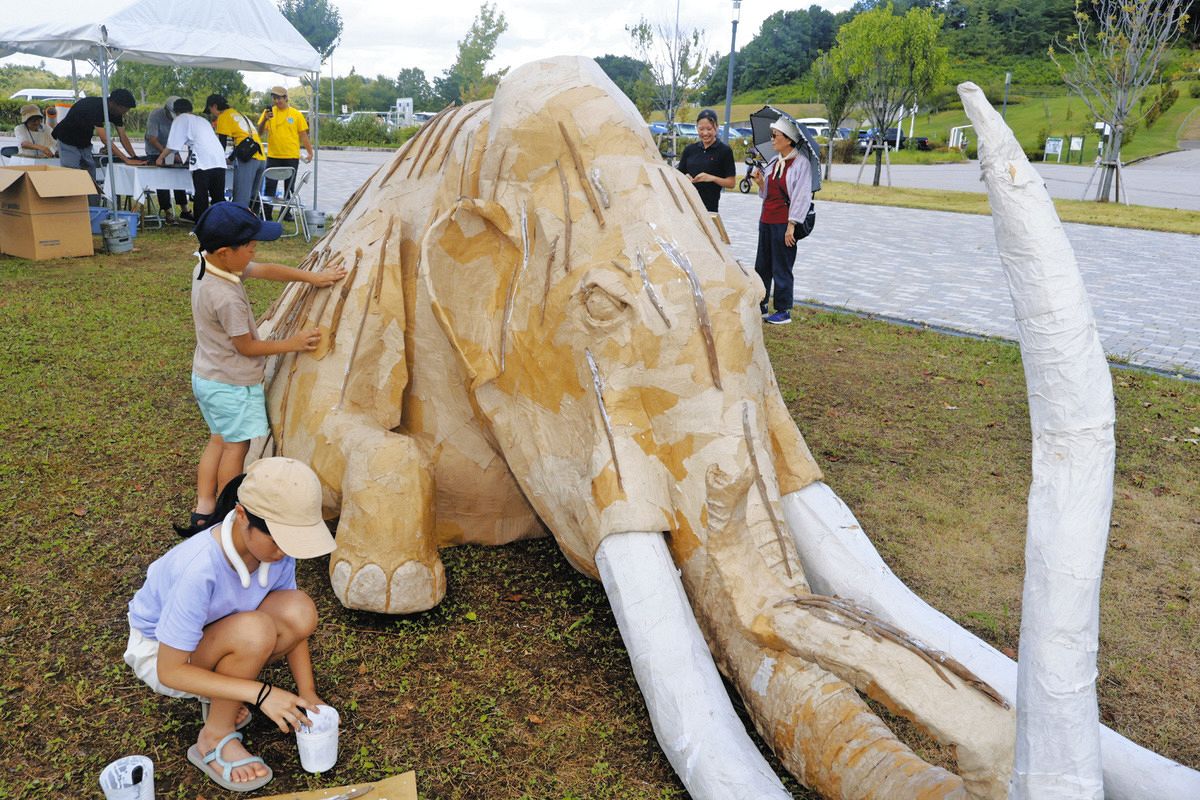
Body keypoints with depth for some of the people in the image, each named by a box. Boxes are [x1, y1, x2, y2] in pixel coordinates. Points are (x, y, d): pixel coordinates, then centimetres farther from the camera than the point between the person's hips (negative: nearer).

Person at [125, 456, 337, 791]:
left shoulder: (277, 547, -20)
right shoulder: (198, 568, -37)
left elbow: (291, 626, -4)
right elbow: (170, 672, -29)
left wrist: (308, 695, -12)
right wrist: (260, 693, -34)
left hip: (217, 633, 5)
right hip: (161, 653, -5)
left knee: (301, 610, -24)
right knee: (254, 630, -35)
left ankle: (221, 696, -1)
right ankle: (215, 739, -12)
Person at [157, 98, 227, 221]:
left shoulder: (181, 119, 11)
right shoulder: (202, 120, 31)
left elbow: (172, 145, 7)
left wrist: (161, 157, 20)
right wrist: (188, 159, 50)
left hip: (203, 163, -6)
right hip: (219, 160, 6)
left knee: (200, 197, -3)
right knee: (218, 197, 10)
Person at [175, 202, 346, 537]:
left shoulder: (208, 265, -5)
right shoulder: (227, 298, -32)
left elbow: (268, 270, 1)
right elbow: (246, 347, -20)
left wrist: (313, 277, -2)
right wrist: (292, 344, -10)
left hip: (206, 377, 9)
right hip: (232, 385, -9)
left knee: (219, 440, 20)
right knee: (236, 446, 9)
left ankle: (203, 511, 24)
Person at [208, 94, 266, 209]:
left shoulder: (223, 116, 4)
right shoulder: (238, 113, 28)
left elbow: (221, 144, 2)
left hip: (247, 158, -8)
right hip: (261, 157, 8)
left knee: (240, 200, -12)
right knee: (251, 197, 12)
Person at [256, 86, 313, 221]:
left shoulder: (296, 114, 1)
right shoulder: (268, 112, 3)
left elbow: (303, 135, 3)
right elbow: (260, 132, 0)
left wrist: (310, 152, -3)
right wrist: (265, 119, -17)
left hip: (291, 157, 0)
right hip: (273, 156, 1)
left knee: (289, 188, 9)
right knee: (269, 186, 0)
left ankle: (286, 213, 19)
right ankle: (266, 214, 5)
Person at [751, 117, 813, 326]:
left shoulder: (801, 163, -10)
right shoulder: (773, 162, 12)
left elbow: (802, 197, -13)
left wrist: (791, 226, -17)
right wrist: (760, 183, -2)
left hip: (784, 223, -8)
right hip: (767, 220, 8)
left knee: (782, 267, -1)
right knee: (762, 265, 12)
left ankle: (783, 311, 10)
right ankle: (760, 306, 22)